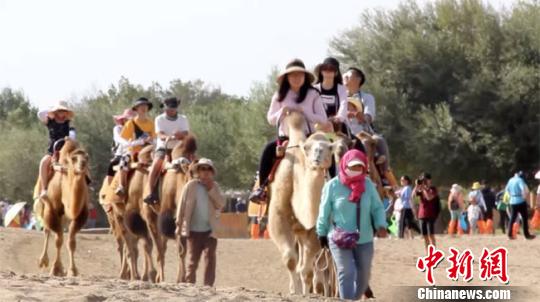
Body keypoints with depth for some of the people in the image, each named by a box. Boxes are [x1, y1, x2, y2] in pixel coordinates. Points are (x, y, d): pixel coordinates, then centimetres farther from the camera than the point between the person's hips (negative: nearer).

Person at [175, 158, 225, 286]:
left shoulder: (214, 187, 9)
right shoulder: (191, 186, 2)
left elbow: (221, 204, -3)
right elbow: (182, 205, 0)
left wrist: (211, 190, -10)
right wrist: (179, 224, -5)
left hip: (210, 230, 1)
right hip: (194, 229, -1)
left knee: (210, 258, -9)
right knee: (192, 259, 5)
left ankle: (208, 285, -10)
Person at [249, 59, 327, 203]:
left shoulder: (313, 95, 3)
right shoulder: (280, 96, 10)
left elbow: (323, 119, -3)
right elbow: (270, 119, 11)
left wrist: (304, 112, -17)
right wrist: (281, 112, -11)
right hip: (285, 137, 2)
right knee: (269, 150, -26)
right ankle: (262, 187, -20)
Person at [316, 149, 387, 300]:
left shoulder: (368, 185, 0)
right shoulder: (332, 186, -7)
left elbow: (377, 207, 3)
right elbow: (324, 212, 1)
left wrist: (381, 225, -15)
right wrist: (321, 234, 6)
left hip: (364, 239, 4)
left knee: (363, 276, 13)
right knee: (346, 273, -15)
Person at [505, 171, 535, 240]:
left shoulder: (511, 180, 10)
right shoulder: (520, 180, -12)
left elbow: (507, 189, 23)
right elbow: (523, 188, -27)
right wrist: (524, 196, -13)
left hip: (512, 201, 6)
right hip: (520, 201, -6)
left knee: (512, 218, 9)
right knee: (525, 218, 3)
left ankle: (510, 234, 2)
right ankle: (526, 234, 4)